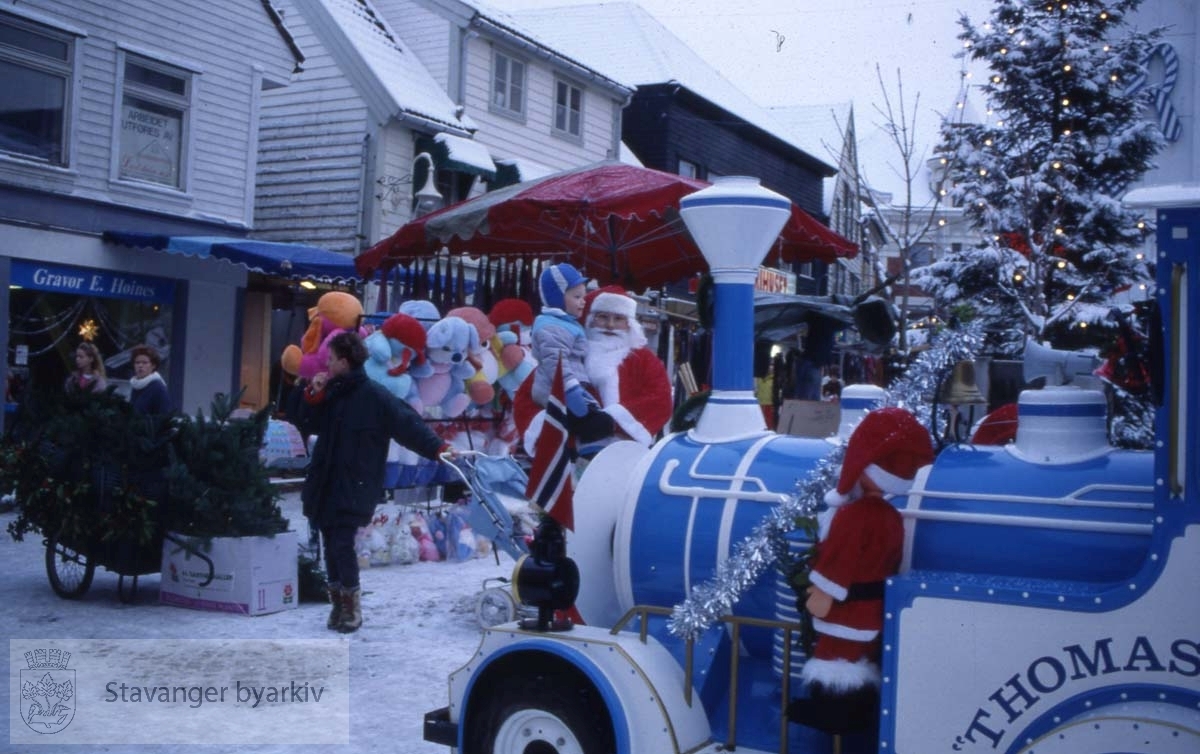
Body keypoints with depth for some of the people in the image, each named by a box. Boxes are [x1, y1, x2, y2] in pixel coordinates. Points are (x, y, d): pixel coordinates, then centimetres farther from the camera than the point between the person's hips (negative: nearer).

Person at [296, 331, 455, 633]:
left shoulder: (374, 395, -11)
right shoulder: (333, 391, 13)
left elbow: (407, 423, -17)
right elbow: (309, 426, 19)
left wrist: (437, 448, -31)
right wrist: (314, 396, 1)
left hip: (354, 487, -7)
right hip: (325, 482, 8)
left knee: (342, 543, -11)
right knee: (331, 541, 11)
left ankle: (351, 604, 6)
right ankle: (339, 602, 24)